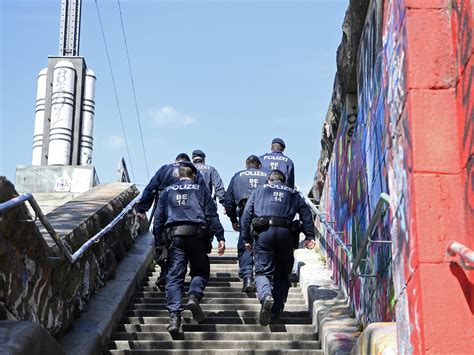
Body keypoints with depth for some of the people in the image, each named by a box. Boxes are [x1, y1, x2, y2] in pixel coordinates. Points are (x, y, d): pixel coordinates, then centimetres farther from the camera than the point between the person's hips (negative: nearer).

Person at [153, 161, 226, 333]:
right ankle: (194, 296, -16)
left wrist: (161, 242, 17)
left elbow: (158, 218, 14)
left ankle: (174, 315, -14)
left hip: (174, 235, 1)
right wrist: (220, 237, 0)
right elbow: (212, 215, 3)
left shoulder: (168, 191, 19)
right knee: (200, 271, 13)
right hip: (197, 234, -1)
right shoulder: (201, 190, 14)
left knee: (174, 276, -2)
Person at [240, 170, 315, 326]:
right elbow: (306, 213, 10)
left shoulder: (259, 190, 23)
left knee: (263, 271, 0)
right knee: (282, 274, 13)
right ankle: (276, 311, 5)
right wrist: (309, 236, 2)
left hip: (264, 232, -1)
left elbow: (246, 215, 14)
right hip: (286, 233, 1)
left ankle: (266, 296, -30)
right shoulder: (293, 194, 26)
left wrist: (247, 238, 16)